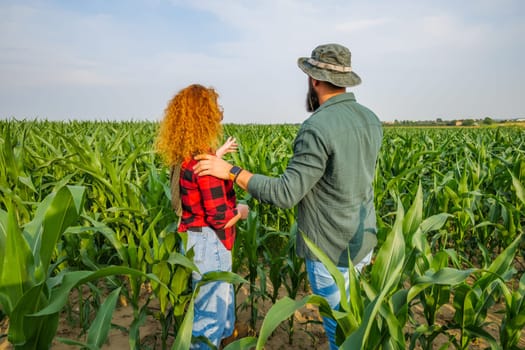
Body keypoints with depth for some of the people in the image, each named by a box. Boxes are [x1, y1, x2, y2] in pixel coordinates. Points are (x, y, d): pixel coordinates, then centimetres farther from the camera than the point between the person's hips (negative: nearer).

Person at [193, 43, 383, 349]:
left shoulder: (317, 128, -26)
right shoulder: (372, 120, 1)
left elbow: (285, 194, -26)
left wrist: (231, 171, -19)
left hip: (332, 252, -8)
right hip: (365, 242, 8)